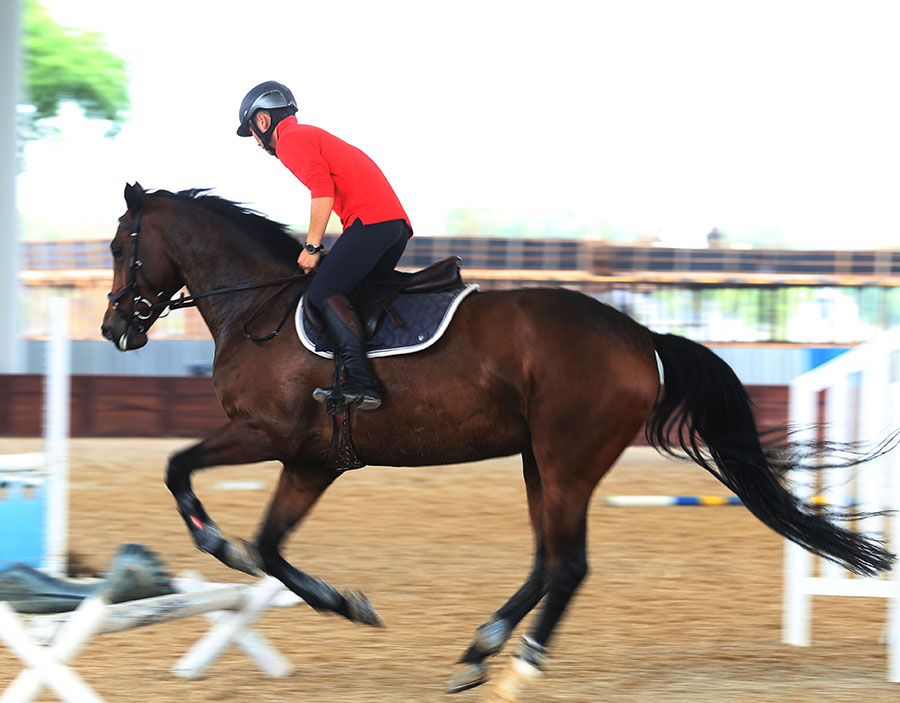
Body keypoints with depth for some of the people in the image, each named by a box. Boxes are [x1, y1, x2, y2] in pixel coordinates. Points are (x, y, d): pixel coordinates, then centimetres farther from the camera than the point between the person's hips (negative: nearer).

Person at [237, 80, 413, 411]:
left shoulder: (290, 139, 1)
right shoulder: (315, 136, 31)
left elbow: (323, 189, -13)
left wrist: (312, 247, -10)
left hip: (369, 220, -10)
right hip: (396, 223, 10)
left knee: (324, 294, -14)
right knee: (350, 294, 13)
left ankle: (361, 383, -27)